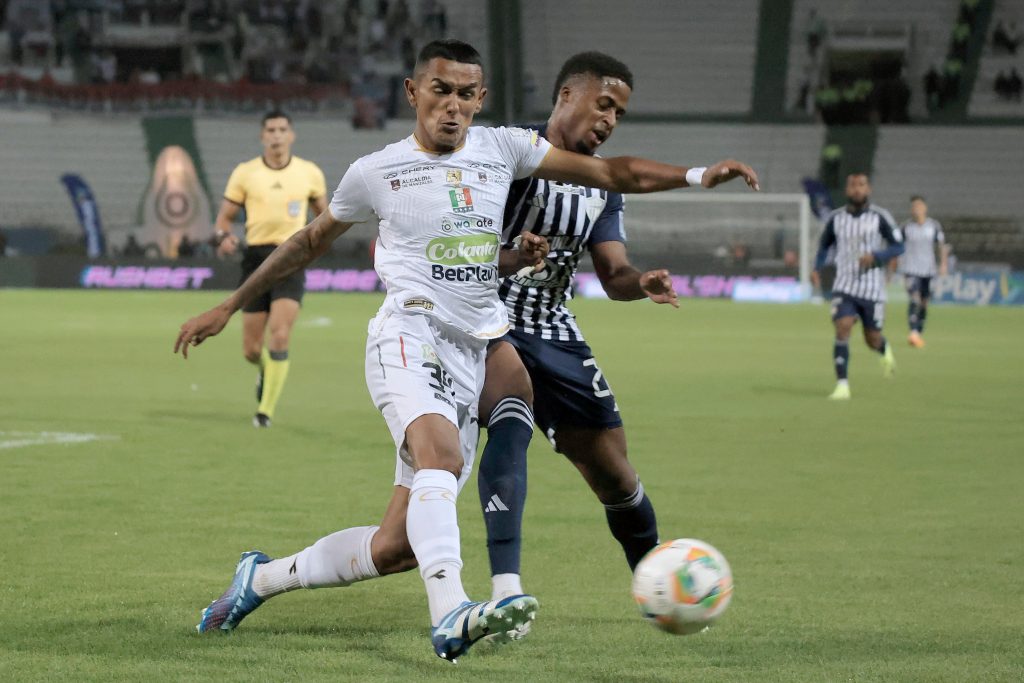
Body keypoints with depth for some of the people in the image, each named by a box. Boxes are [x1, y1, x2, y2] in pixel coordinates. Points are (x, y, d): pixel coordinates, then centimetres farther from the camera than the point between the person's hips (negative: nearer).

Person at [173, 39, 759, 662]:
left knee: (396, 548, -1)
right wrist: (228, 307, 24)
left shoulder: (503, 149, 12)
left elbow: (608, 173, 11)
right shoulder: (376, 172, 7)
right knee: (442, 455, -36)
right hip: (408, 337, -4)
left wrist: (698, 175, -1)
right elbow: (310, 242, 21)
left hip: (471, 359, 4)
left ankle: (264, 578, 21)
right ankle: (451, 615, -52)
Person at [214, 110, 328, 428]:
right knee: (251, 350, 2)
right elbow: (225, 215, 9)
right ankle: (266, 368, 41)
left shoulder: (310, 173, 5)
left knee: (279, 336, -19)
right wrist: (224, 236, -14)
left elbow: (322, 210, 19)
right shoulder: (245, 173, 3)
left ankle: (266, 410, -10)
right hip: (256, 257, 1)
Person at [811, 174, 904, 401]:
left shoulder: (880, 217, -6)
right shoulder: (835, 218, 2)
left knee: (872, 340, 8)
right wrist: (817, 268, 2)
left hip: (872, 288, -1)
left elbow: (898, 246, -4)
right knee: (842, 329, -19)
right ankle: (842, 386, -17)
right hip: (844, 287, 1)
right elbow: (824, 244, 19)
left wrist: (875, 256, -22)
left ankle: (885, 350, 47)